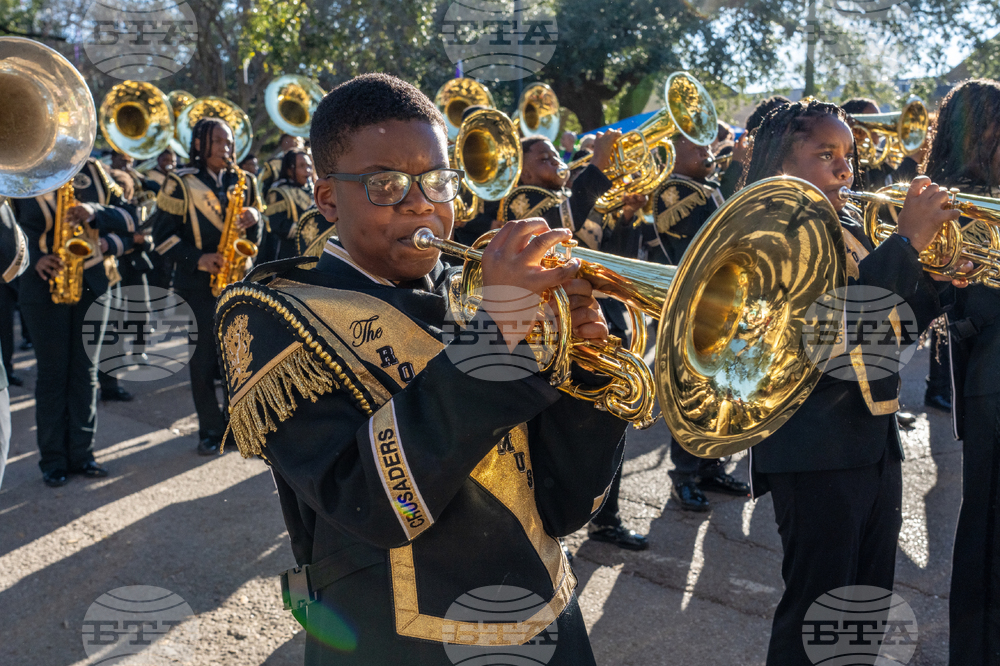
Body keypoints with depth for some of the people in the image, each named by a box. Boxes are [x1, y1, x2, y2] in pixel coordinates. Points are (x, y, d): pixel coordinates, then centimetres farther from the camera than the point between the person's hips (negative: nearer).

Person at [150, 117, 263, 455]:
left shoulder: (243, 181, 10)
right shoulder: (180, 184, -1)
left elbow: (254, 237, 13)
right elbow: (163, 236, -4)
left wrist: (254, 219, -10)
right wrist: (198, 259, -18)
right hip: (198, 285, -3)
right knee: (204, 361, 2)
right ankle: (211, 430, 13)